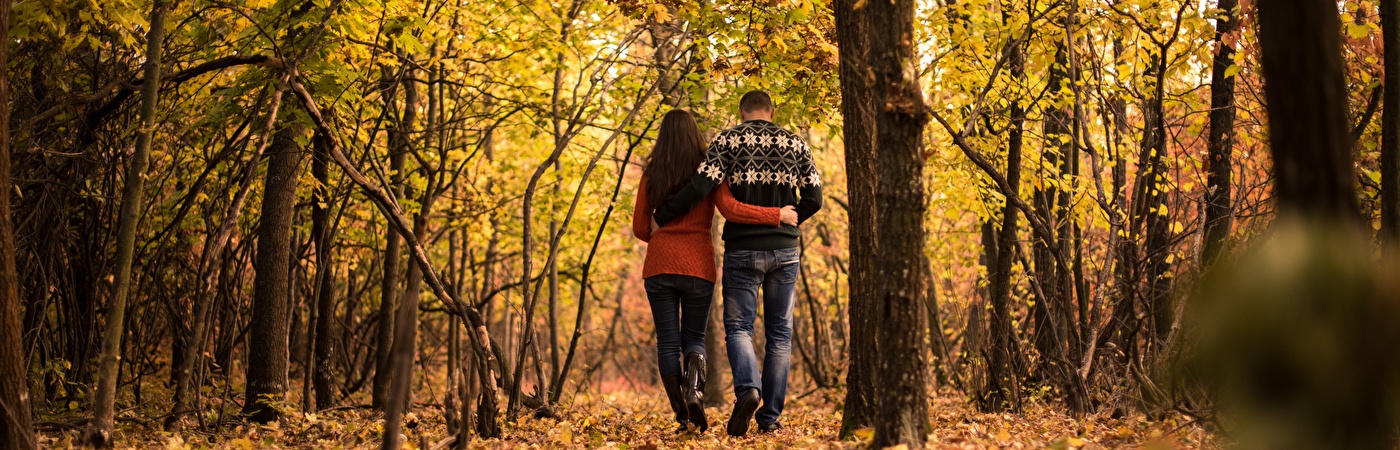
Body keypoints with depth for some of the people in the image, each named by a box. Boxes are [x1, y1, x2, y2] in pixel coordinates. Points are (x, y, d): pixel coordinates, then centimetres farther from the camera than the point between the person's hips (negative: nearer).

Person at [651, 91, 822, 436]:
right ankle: (770, 417, 7)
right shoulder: (796, 144, 6)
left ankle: (748, 388, -23)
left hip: (742, 249, -2)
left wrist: (661, 218, -4)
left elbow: (700, 187, -13)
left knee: (738, 327, 5)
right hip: (785, 251, 2)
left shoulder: (727, 141, -1)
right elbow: (813, 199, 4)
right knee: (779, 333, 8)